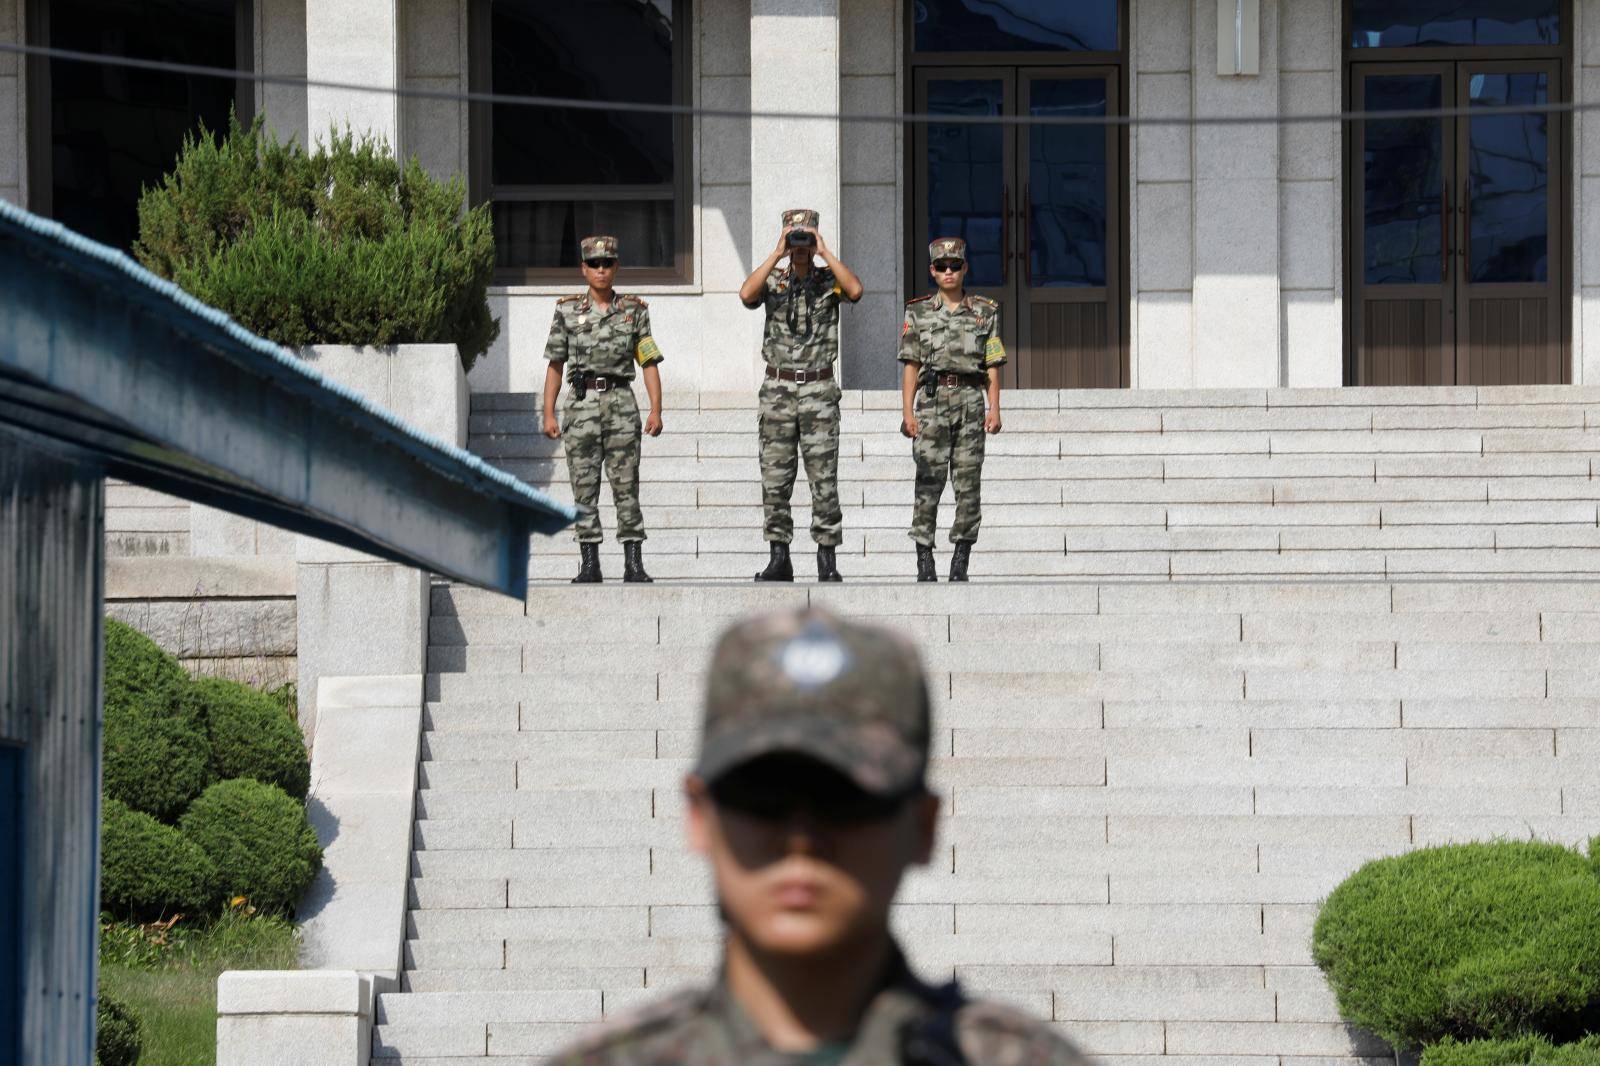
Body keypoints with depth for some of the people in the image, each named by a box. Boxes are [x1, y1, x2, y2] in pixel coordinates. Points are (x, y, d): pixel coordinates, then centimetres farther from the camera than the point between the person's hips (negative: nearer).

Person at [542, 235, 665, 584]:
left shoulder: (634, 310, 7)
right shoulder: (567, 310, 7)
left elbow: (649, 363, 4)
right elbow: (555, 365, 9)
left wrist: (656, 410, -6)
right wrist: (548, 414, 2)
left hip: (620, 402, -1)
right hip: (581, 404, 1)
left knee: (626, 485, -3)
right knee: (584, 488, 0)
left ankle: (633, 563, -2)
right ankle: (589, 564, 5)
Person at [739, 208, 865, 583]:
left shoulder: (829, 279, 4)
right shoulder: (773, 281, 7)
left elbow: (855, 290, -18)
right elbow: (747, 294, -15)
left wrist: (826, 253, -14)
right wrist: (776, 255, -14)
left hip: (819, 391, -1)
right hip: (777, 390, 2)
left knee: (824, 479, -3)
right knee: (775, 479, 3)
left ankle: (827, 562, 1)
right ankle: (779, 559, 8)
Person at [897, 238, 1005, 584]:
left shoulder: (985, 312, 9)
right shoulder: (918, 312, 8)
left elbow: (992, 366, 7)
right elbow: (911, 366, 6)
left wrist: (994, 409, -2)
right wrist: (907, 411, -3)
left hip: (971, 400, 1)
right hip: (932, 400, -1)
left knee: (968, 483, -2)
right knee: (929, 482, -7)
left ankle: (960, 563, 2)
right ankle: (924, 561, -5)